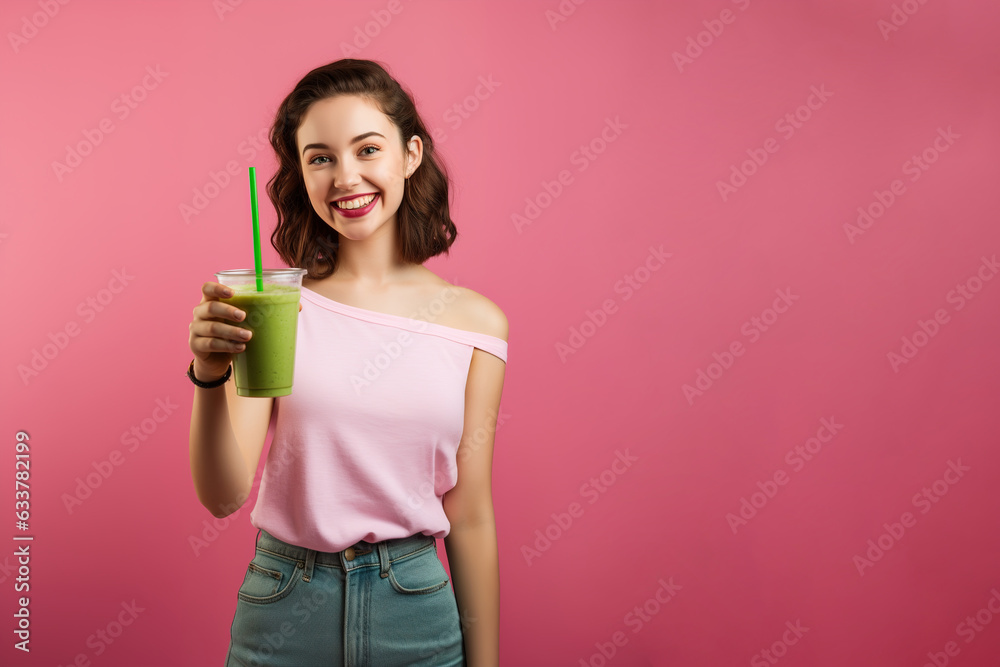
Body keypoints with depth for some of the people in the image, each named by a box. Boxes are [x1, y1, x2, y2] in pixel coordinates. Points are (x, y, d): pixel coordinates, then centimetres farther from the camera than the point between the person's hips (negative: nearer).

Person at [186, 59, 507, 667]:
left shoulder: (475, 321, -4)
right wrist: (210, 376, -28)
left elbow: (469, 518, 0)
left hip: (416, 611, 1)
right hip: (285, 611, 0)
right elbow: (223, 496, -12)